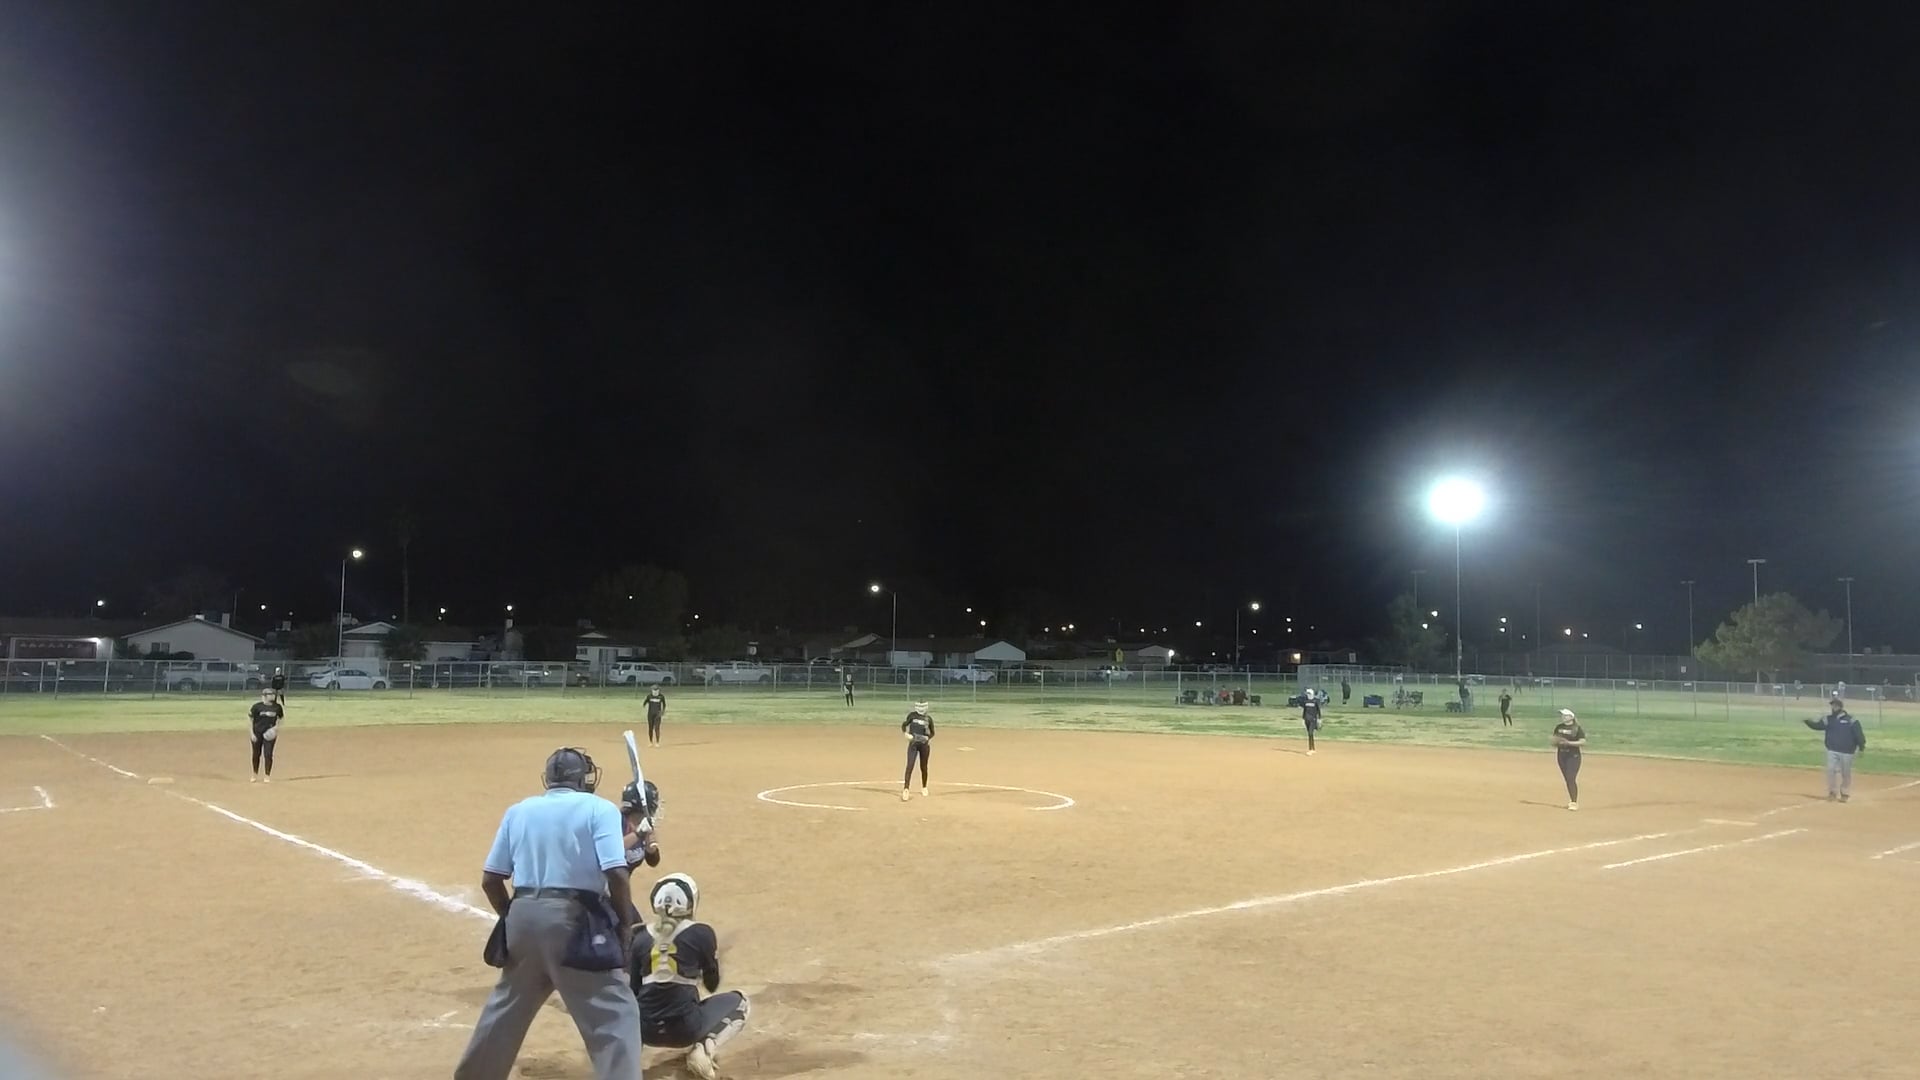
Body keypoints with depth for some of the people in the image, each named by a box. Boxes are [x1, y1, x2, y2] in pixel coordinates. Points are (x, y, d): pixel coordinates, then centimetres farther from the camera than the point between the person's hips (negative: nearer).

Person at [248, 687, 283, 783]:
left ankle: (267, 776, 6)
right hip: (257, 733, -1)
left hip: (270, 734, 1)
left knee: (268, 754, -4)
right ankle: (255, 776, 28)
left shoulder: (277, 707, -2)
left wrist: (277, 727, -5)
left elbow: (281, 718, 12)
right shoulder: (257, 706, -9)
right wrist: (252, 733, -7)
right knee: (256, 754, 11)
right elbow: (250, 719, -3)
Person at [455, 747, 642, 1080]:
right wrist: (625, 925, -2)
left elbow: (490, 879, 10)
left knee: (507, 1006, 26)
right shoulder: (600, 808, -2)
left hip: (524, 915, 6)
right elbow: (616, 874, -13)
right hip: (575, 920, -5)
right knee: (615, 1012, 1)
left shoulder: (518, 811, 12)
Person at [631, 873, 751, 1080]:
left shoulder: (640, 937, 4)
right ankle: (704, 1047, -3)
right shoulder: (701, 933, -4)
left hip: (646, 1029, 5)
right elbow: (712, 985, 7)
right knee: (739, 1001, 21)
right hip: (685, 1027, -5)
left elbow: (633, 990, 10)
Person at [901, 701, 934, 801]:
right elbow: (904, 725, 5)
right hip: (913, 744, -2)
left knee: (923, 767, 11)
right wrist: (906, 733, -15)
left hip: (924, 744, 2)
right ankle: (906, 789, -16)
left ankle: (924, 788, 30)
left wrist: (928, 738, -9)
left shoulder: (928, 718, 4)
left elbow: (932, 732, 11)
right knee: (909, 766, -13)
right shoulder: (912, 715, 0)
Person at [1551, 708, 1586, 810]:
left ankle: (1574, 803, -9)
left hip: (1573, 756, -5)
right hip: (1562, 756, 5)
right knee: (1567, 779, 10)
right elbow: (1554, 741, 13)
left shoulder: (1577, 728, -8)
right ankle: (1571, 800, 23)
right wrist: (1556, 741, -11)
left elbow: (1583, 742, -15)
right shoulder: (1559, 727, 8)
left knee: (1571, 779, -12)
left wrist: (1569, 743, -23)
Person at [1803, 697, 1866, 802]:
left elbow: (1858, 733, -9)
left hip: (1846, 752, -3)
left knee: (1846, 773, 8)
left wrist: (1861, 747, -15)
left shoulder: (1850, 719, -7)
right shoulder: (1828, 719, 5)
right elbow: (1817, 725, -1)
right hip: (1832, 751, 3)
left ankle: (1845, 793, 23)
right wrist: (1807, 722, -19)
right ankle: (1832, 792, 9)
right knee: (1831, 770, -3)